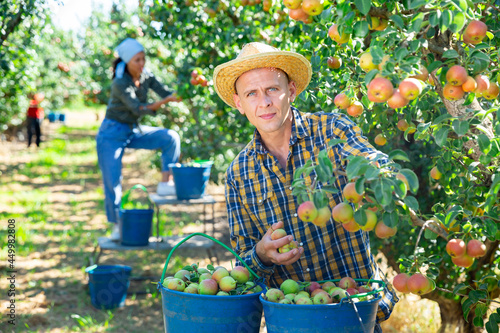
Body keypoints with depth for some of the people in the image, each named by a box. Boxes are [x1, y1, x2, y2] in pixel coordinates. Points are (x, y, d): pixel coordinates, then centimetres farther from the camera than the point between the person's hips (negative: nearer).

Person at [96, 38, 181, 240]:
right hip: (112, 134, -6)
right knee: (112, 182, -7)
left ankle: (165, 184, -11)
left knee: (171, 138, -14)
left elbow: (165, 93, -8)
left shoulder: (146, 76, -4)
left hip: (133, 131, 6)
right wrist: (165, 101, -43)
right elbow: (139, 109, -30)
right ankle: (117, 226, 7)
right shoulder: (120, 83, -23)